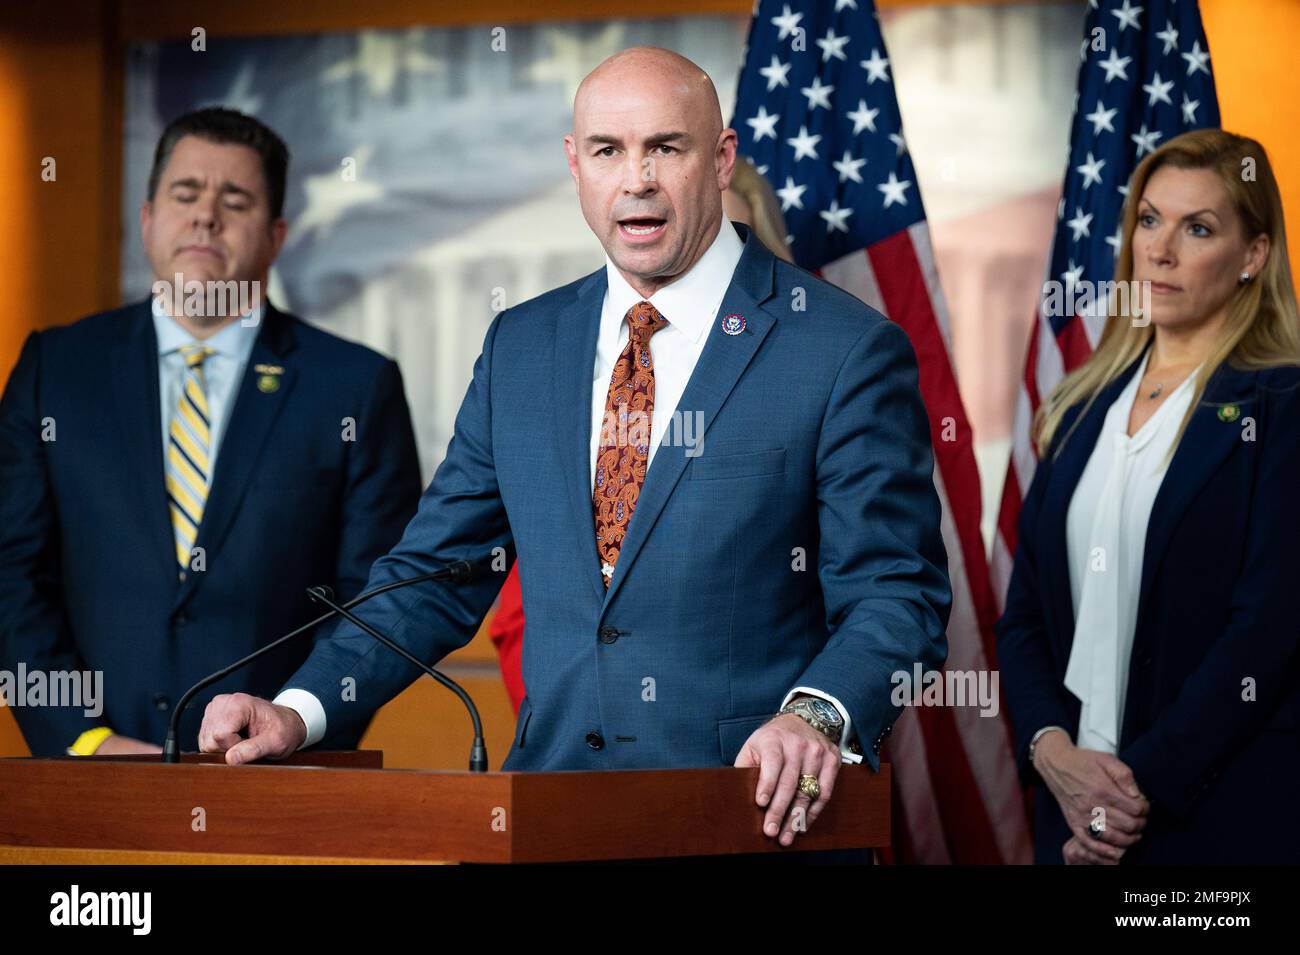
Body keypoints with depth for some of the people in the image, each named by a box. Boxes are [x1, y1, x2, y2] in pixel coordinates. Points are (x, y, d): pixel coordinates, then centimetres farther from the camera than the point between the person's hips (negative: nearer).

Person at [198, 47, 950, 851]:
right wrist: (299, 711, 5)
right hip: (550, 814, 3)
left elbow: (894, 595, -2)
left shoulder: (849, 352, 0)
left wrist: (817, 717, -22)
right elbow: (435, 571, 18)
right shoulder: (520, 347, 16)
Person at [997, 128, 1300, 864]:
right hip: (1076, 805, 5)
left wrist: (1143, 779, -15)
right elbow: (1026, 614, 11)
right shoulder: (1082, 410, 13)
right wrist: (1051, 749, -7)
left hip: (1222, 820, -5)